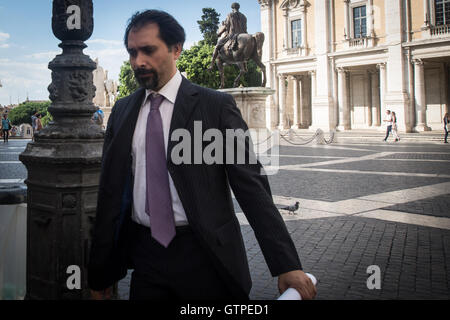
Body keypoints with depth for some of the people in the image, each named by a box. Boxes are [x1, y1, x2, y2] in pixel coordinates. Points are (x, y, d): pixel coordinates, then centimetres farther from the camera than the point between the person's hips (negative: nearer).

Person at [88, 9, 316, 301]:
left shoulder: (216, 106, -6)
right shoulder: (122, 111, 7)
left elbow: (251, 186, -9)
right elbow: (111, 191, 9)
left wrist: (286, 265, -15)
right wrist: (100, 271, 8)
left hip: (206, 256, -3)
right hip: (145, 253, 3)